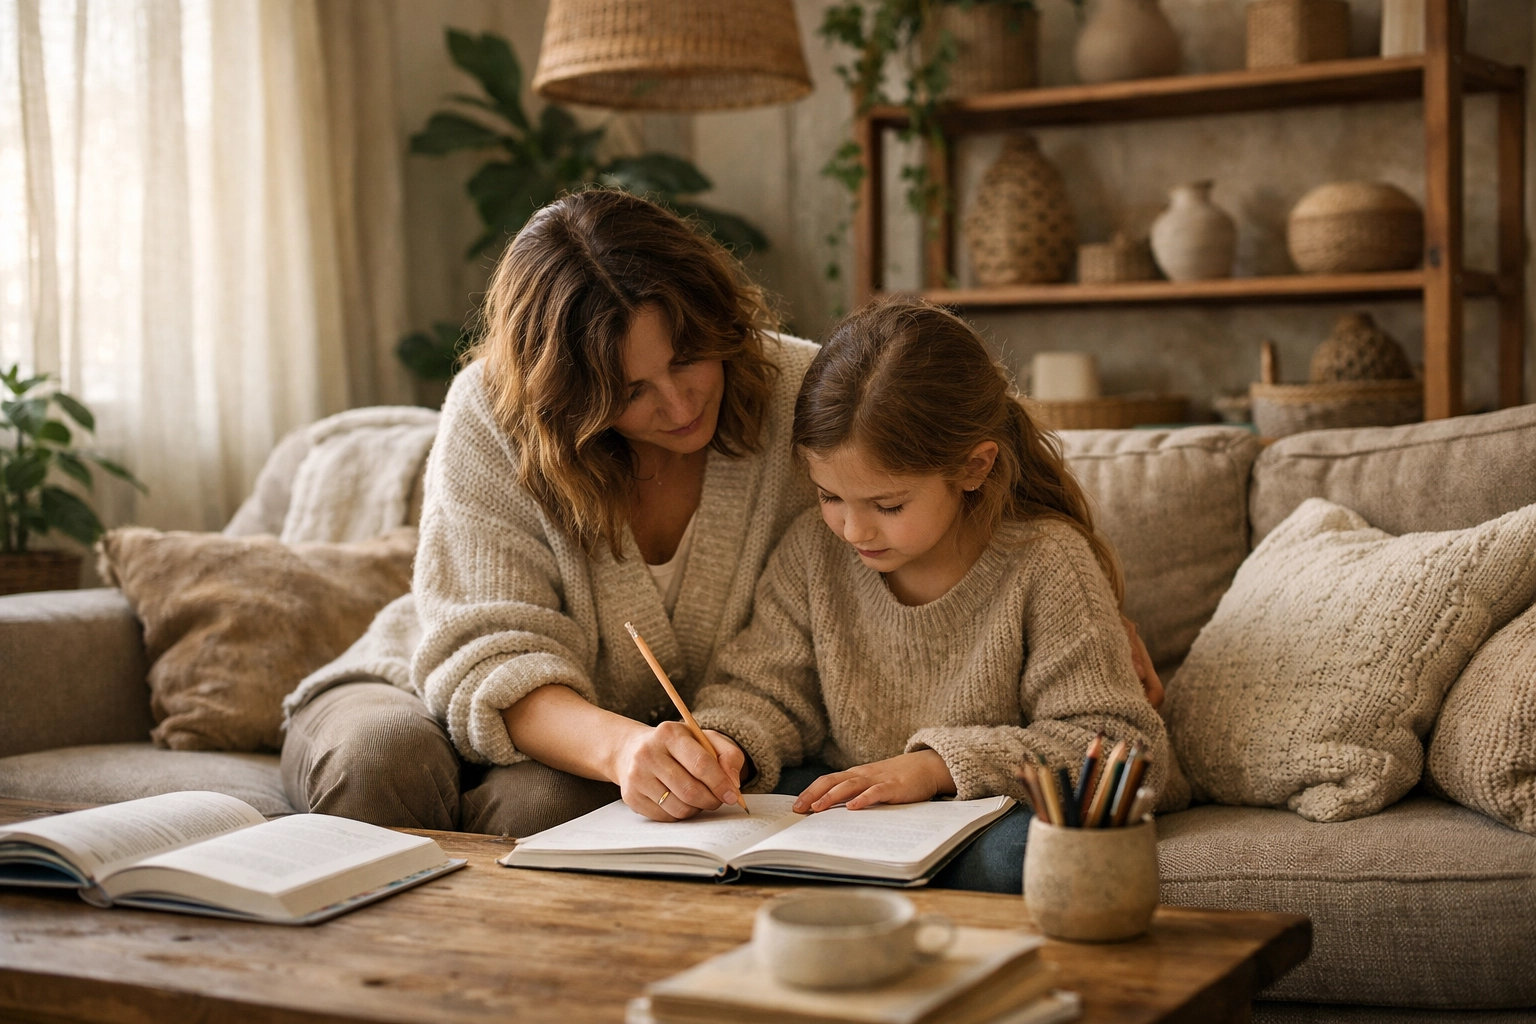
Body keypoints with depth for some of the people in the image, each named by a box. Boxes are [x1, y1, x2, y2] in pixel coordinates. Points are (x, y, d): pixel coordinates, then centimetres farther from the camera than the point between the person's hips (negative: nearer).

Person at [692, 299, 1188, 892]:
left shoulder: (1045, 564, -16)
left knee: (1016, 853, -38)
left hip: (1000, 813, -3)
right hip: (847, 809, 4)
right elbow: (764, 692, 4)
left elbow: (1115, 743, -16)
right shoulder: (813, 551, -3)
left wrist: (938, 765, -24)